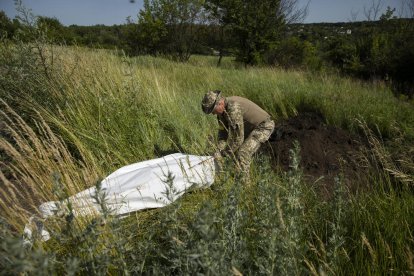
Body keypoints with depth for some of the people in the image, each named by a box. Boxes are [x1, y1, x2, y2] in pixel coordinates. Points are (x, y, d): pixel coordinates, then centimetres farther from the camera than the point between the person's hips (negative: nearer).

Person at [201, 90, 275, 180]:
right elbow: (223, 131, 1)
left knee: (243, 153, -18)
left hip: (264, 126, -9)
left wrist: (224, 153, -20)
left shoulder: (233, 108, -33)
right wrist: (219, 150, -11)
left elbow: (238, 137, -31)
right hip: (251, 127, 9)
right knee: (237, 151, 10)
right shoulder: (222, 110, -4)